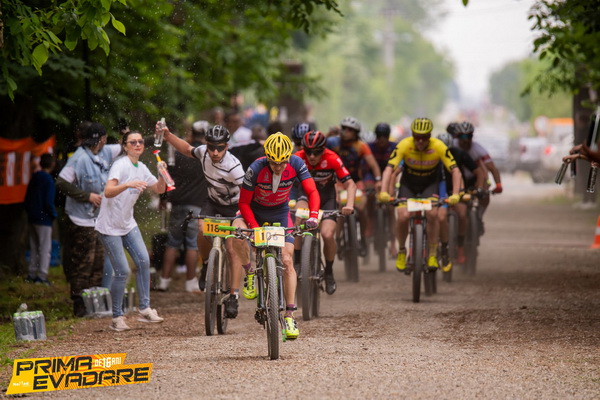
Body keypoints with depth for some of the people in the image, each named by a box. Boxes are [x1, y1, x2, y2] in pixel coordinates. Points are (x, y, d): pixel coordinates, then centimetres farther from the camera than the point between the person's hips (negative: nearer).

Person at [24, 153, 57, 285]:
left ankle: (32, 274, 16)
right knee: (45, 248, -4)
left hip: (32, 218, 7)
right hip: (44, 219, -7)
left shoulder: (34, 178, 8)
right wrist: (54, 214, -5)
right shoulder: (49, 180, -14)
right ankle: (42, 275, -9)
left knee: (34, 248, 14)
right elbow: (48, 202, -19)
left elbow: (27, 199, 13)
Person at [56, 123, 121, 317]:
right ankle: (79, 305, 1)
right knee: (83, 264, -5)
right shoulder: (80, 158, -18)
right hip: (82, 220, -9)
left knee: (99, 262, 13)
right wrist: (88, 196, -20)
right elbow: (62, 183, -20)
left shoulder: (105, 153, 7)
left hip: (98, 218, 9)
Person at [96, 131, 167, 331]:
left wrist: (162, 174, -6)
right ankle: (117, 317, 4)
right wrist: (129, 185, -45)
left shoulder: (141, 168, 7)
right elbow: (108, 192, -30)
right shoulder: (121, 165, -16)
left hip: (128, 224, 7)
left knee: (144, 261, -8)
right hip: (110, 226, -7)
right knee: (123, 271, -8)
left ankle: (145, 309, 1)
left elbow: (159, 189, 13)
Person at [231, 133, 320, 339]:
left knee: (287, 261, -10)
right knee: (237, 234, -34)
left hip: (280, 213, 2)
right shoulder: (256, 169, -29)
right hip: (254, 210, -2)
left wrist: (313, 216, -39)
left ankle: (290, 315, -5)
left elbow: (312, 192, -21)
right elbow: (244, 203, -21)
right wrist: (255, 227, -33)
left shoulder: (296, 164, -23)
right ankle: (250, 273, -7)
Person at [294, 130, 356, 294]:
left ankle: (329, 273, 6)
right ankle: (296, 261, -23)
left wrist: (349, 204, -41)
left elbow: (350, 184, -23)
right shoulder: (298, 158, -22)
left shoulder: (332, 159, -24)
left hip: (327, 198, -1)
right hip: (306, 196, 1)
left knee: (327, 235, -21)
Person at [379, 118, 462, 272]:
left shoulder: (438, 147, -24)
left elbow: (455, 170, -25)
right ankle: (401, 251, 6)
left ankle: (433, 255, -12)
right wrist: (384, 192, -43)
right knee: (403, 216, -20)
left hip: (430, 184, 0)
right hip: (408, 184, 0)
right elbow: (389, 168, -29)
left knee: (432, 213, -26)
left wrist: (455, 194, -38)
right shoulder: (404, 145, -25)